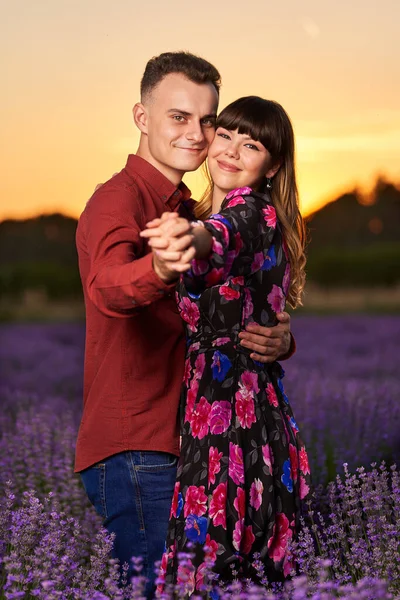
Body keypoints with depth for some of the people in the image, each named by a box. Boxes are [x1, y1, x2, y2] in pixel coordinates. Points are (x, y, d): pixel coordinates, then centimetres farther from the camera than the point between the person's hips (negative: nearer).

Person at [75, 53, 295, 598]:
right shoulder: (120, 198, -11)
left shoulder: (187, 212, 19)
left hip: (178, 447, 9)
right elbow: (106, 286, -34)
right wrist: (159, 270, -57)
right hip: (133, 452, -9)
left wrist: (278, 341, -8)